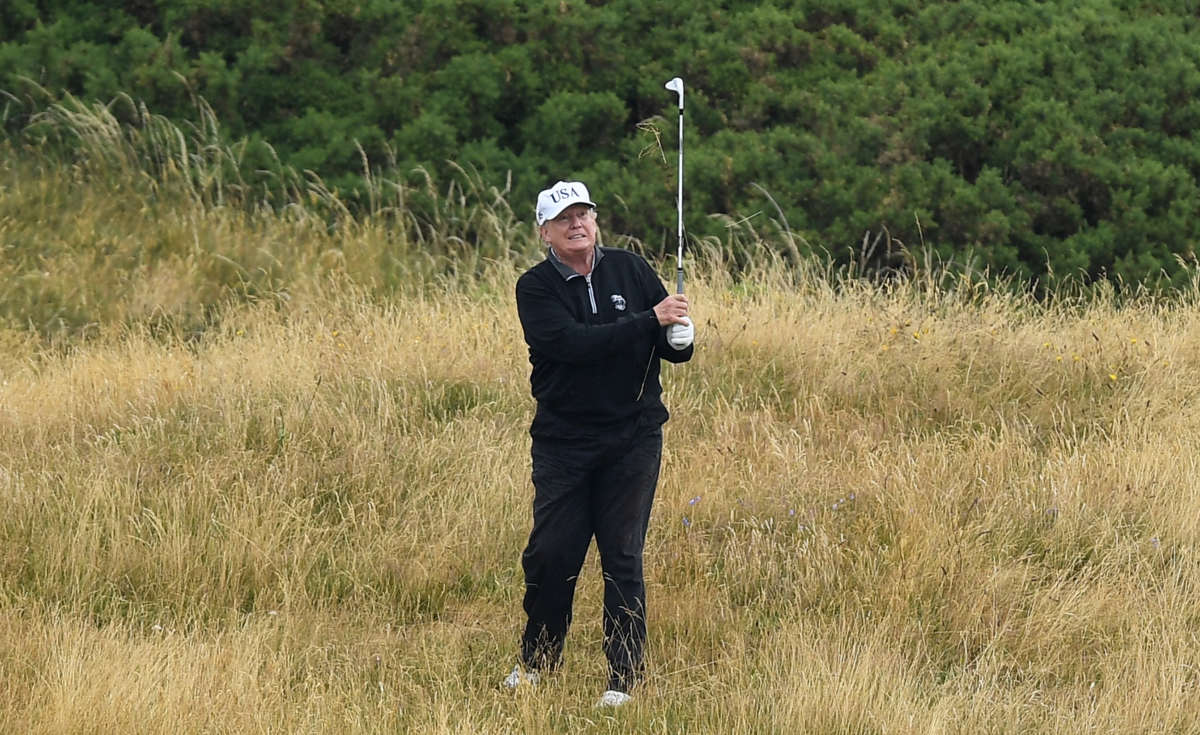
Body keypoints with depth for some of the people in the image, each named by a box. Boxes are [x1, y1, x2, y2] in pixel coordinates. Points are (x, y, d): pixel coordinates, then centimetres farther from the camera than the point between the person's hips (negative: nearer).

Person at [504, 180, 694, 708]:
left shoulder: (630, 270, 4)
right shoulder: (535, 289, -4)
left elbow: (673, 347, 9)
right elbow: (572, 343, -21)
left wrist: (679, 337, -17)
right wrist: (650, 320, -26)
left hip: (632, 438, 1)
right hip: (562, 441, -1)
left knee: (622, 557, -1)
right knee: (551, 554, 0)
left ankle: (623, 678, 5)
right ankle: (536, 661, 22)